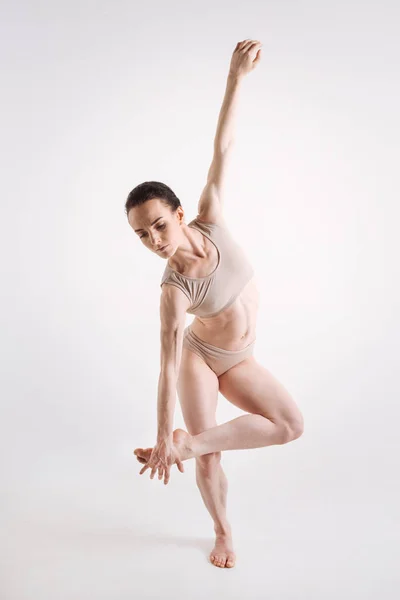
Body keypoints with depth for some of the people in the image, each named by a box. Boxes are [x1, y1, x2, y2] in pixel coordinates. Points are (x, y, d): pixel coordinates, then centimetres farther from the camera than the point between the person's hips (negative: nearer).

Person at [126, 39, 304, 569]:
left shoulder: (211, 223, -19)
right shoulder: (174, 291, -28)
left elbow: (222, 152, -21)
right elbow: (168, 368, -28)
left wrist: (236, 77, -22)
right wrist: (162, 437, -26)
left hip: (239, 361, 4)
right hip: (198, 357, -4)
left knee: (291, 424, -9)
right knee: (209, 459, -2)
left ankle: (190, 443, -3)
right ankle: (223, 531, 28)